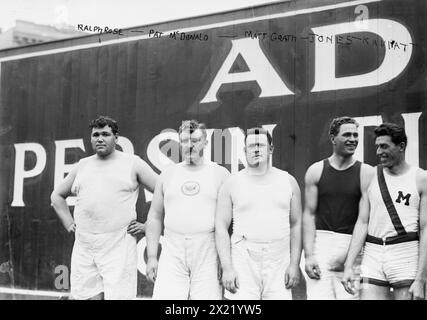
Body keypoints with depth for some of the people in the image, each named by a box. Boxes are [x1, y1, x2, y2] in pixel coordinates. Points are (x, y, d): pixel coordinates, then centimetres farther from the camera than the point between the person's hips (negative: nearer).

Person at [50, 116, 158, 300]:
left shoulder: (133, 163, 3)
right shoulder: (83, 165, 15)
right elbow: (57, 195, 28)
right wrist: (69, 224, 15)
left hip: (118, 245, -4)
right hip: (83, 247, 4)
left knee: (118, 295, -8)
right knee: (85, 295, 3)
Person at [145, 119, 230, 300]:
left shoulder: (220, 174, 6)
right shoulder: (168, 174, 13)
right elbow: (155, 216, 14)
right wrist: (151, 257, 7)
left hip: (208, 253, -2)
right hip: (172, 254, 2)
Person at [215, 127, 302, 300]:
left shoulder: (288, 181, 8)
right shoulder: (232, 184, 4)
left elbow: (296, 225, 8)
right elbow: (221, 227, 1)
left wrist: (295, 264, 0)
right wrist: (227, 268, -8)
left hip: (279, 263, 1)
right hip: (243, 263, -1)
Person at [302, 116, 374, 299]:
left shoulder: (366, 173, 3)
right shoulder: (316, 171, 7)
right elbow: (309, 215, 5)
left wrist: (351, 256, -10)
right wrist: (308, 255, -4)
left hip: (352, 244, 0)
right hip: (320, 242, 0)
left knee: (351, 295, -2)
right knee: (318, 295, -7)